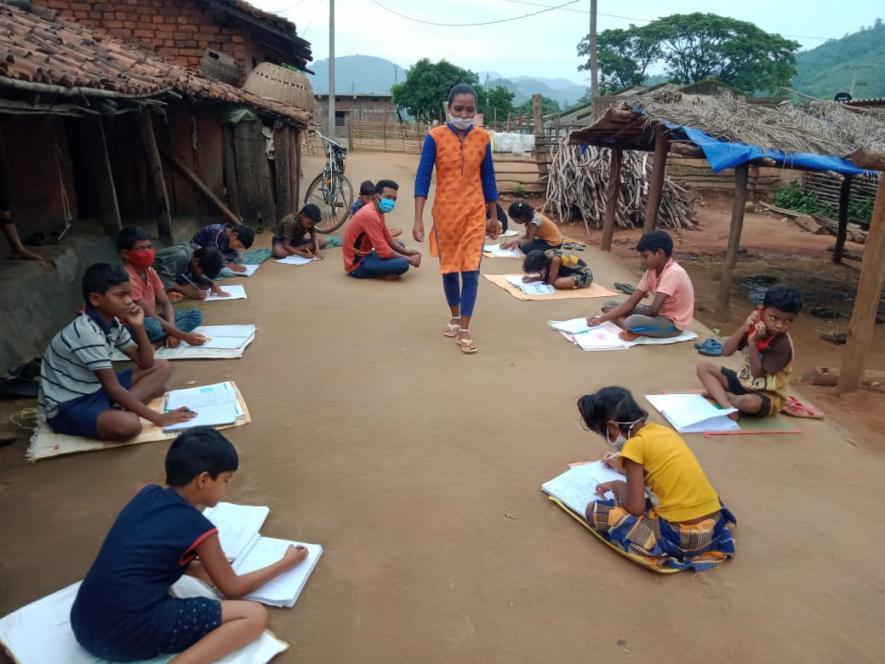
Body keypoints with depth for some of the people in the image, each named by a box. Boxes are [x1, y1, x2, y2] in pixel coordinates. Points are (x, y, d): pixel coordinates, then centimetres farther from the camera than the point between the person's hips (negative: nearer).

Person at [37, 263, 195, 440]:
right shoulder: (87, 333, -25)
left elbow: (146, 364, 7)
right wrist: (158, 418, -27)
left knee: (161, 368, 4)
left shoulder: (112, 323, 2)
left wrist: (138, 327, -7)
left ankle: (118, 409, -11)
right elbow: (113, 389, -27)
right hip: (67, 406, -10)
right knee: (128, 425, -40)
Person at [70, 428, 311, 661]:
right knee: (254, 616, -4)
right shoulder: (198, 527, -6)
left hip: (83, 625, 8)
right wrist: (286, 563, 20)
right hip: (130, 632, -8)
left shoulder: (147, 494, 10)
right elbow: (232, 589, 9)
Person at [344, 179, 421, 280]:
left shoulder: (378, 211, 7)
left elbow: (388, 238, 18)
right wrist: (409, 260, -14)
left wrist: (406, 252, 3)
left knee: (399, 246, 22)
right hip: (357, 263, -11)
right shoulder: (370, 215, -24)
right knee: (402, 264, -25)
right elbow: (384, 252, -25)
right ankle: (362, 272, -7)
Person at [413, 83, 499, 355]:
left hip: (474, 214, 1)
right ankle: (454, 318, 34)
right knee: (449, 269, 13)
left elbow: (488, 178, 8)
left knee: (471, 271, -4)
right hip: (445, 213, 0)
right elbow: (422, 178, -8)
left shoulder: (482, 137, 0)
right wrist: (418, 219, -15)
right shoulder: (435, 137, -7)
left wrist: (493, 216, 10)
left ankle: (464, 331, 2)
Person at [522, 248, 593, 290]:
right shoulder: (545, 255, -8)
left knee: (558, 283, -31)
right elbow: (545, 276, 3)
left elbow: (551, 281, -22)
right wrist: (531, 278, -12)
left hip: (584, 275, -9)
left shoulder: (555, 259, -32)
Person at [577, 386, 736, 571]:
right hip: (714, 523, 8)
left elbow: (635, 508, -12)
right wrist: (625, 468, 35)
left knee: (594, 511, -4)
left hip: (682, 536, -8)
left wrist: (617, 485, 6)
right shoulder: (662, 430, 10)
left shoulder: (634, 445, -12)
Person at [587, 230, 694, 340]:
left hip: (674, 323, -9)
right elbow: (631, 302, -1)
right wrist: (602, 319, -10)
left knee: (633, 322, -38)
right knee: (610, 305, 3)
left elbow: (654, 309, -30)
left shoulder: (673, 273, -25)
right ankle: (632, 330, -18)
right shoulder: (652, 271, 1)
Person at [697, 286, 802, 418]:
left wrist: (753, 342, -30)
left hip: (768, 395, -6)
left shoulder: (783, 344, -23)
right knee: (703, 367, -7)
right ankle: (728, 407, -25)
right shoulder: (754, 327, -7)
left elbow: (757, 373, -23)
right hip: (743, 381, 7)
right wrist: (743, 329, -23)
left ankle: (717, 393, -10)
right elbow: (726, 351, -10)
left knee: (751, 402, -41)